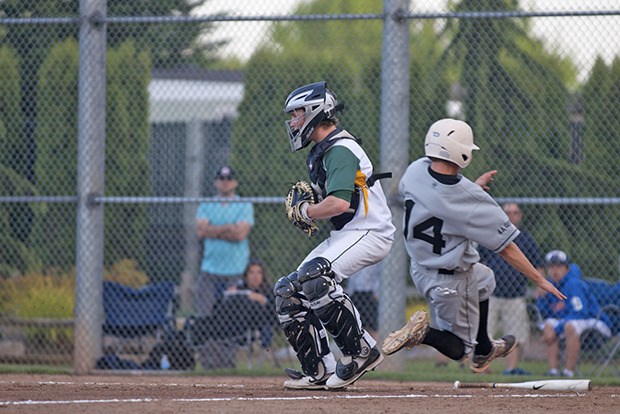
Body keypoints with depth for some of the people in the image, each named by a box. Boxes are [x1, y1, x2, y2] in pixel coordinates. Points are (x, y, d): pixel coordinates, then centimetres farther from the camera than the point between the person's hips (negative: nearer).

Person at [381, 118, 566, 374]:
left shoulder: (415, 171, -16)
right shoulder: (474, 201, -30)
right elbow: (506, 248, -22)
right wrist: (539, 280, -11)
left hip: (420, 269, 7)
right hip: (452, 281, -7)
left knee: (483, 280, 35)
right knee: (458, 348, 12)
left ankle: (483, 352, 48)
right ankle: (424, 333, -18)